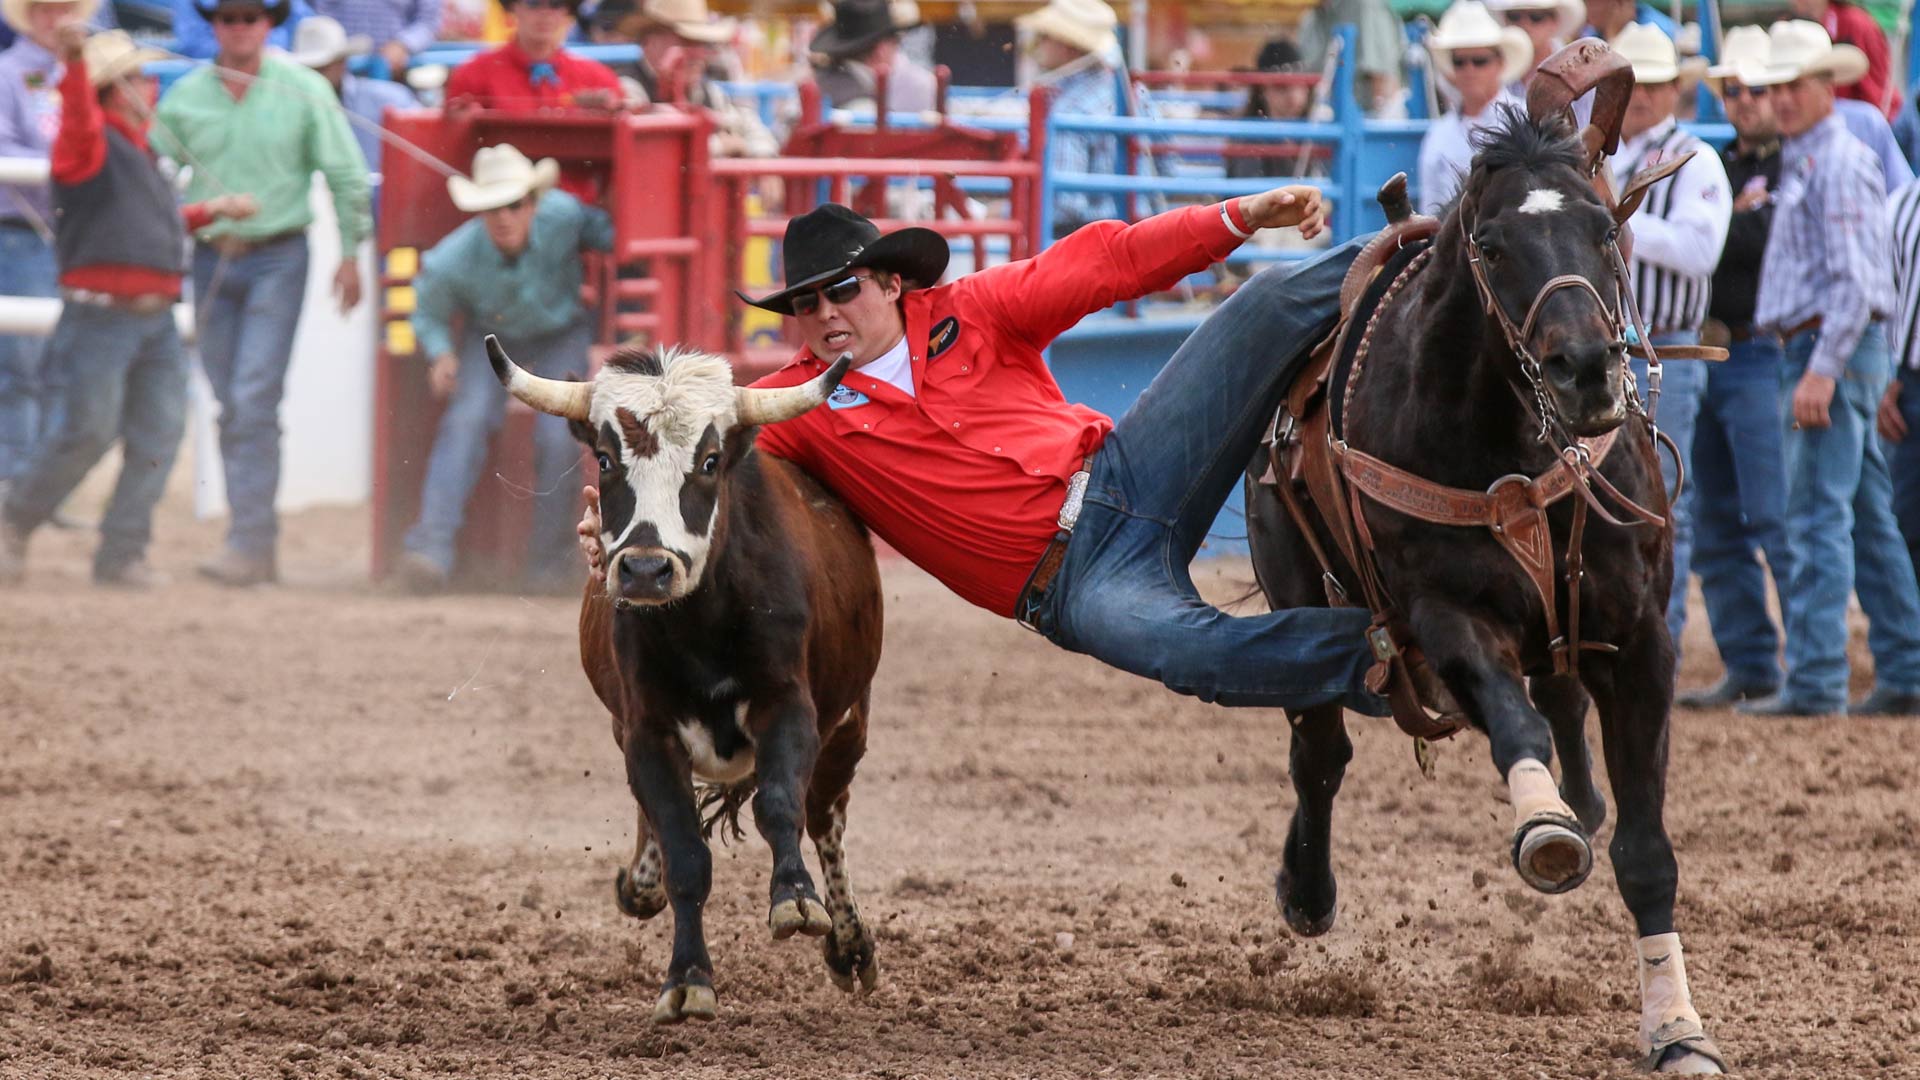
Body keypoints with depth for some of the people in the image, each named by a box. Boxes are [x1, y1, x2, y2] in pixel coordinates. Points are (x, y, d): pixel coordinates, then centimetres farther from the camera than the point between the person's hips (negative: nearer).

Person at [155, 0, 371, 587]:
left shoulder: (303, 91, -3)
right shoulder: (186, 95, 3)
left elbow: (346, 176, 3)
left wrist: (350, 253, 2)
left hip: (277, 257, -4)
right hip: (211, 258, 4)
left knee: (253, 400, -14)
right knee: (230, 407, 7)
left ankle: (249, 542, -14)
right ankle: (259, 542, 15)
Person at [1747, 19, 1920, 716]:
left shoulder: (1839, 164, -12)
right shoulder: (1799, 163, 19)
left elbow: (1855, 280, -19)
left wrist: (1823, 369, -23)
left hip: (1836, 346, -11)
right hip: (1819, 351, 11)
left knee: (1819, 516, -13)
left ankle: (1815, 679, -17)